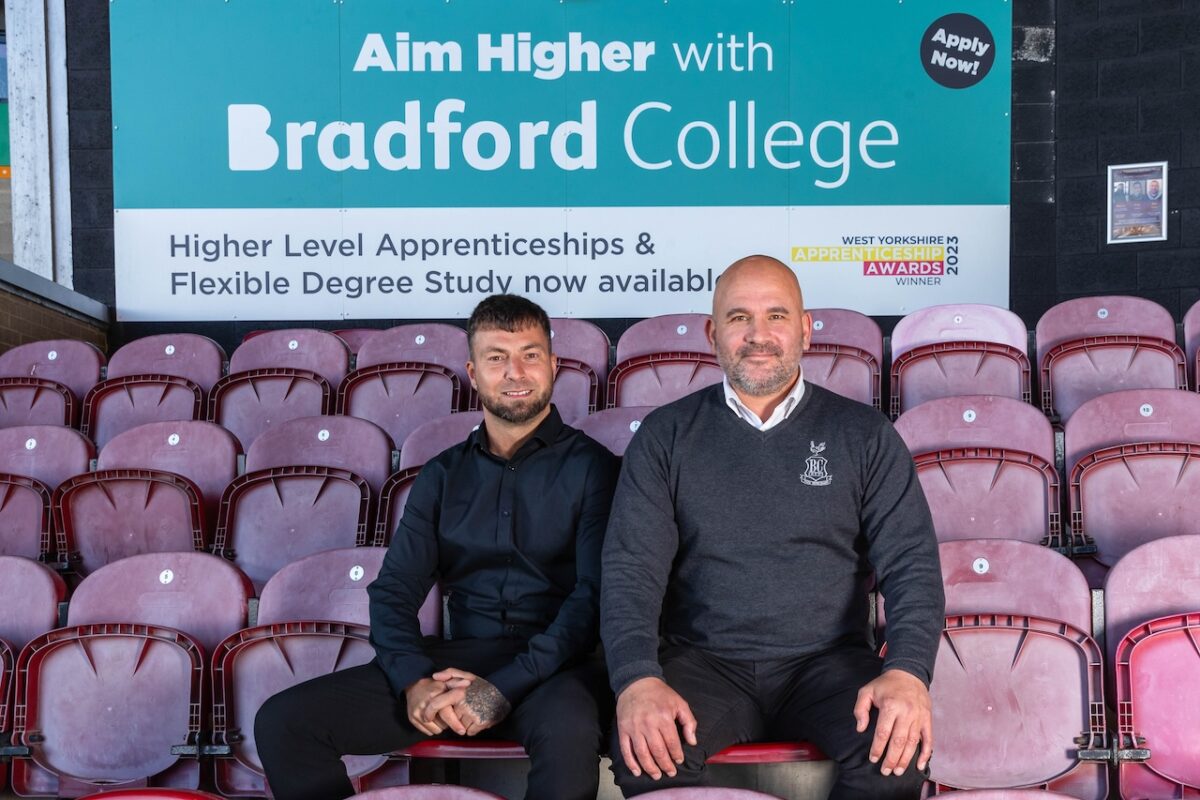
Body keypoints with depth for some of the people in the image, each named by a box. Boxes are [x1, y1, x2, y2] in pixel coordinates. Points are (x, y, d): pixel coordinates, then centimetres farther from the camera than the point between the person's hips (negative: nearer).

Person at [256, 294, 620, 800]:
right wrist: (415, 680, -12)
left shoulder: (590, 466, 4)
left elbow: (594, 596, -7)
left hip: (553, 663, -4)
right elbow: (394, 590, 10)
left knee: (569, 730, -41)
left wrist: (503, 688, -19)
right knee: (281, 722, -13)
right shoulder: (443, 475, 18)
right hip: (460, 659, 4)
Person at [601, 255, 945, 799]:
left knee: (898, 749, -28)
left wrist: (907, 672, -19)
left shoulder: (863, 435, 7)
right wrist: (637, 679, -21)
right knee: (644, 749, -31)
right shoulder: (667, 435, 6)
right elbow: (630, 567, -3)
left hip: (827, 662, 1)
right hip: (705, 662, -1)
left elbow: (911, 564, 1)